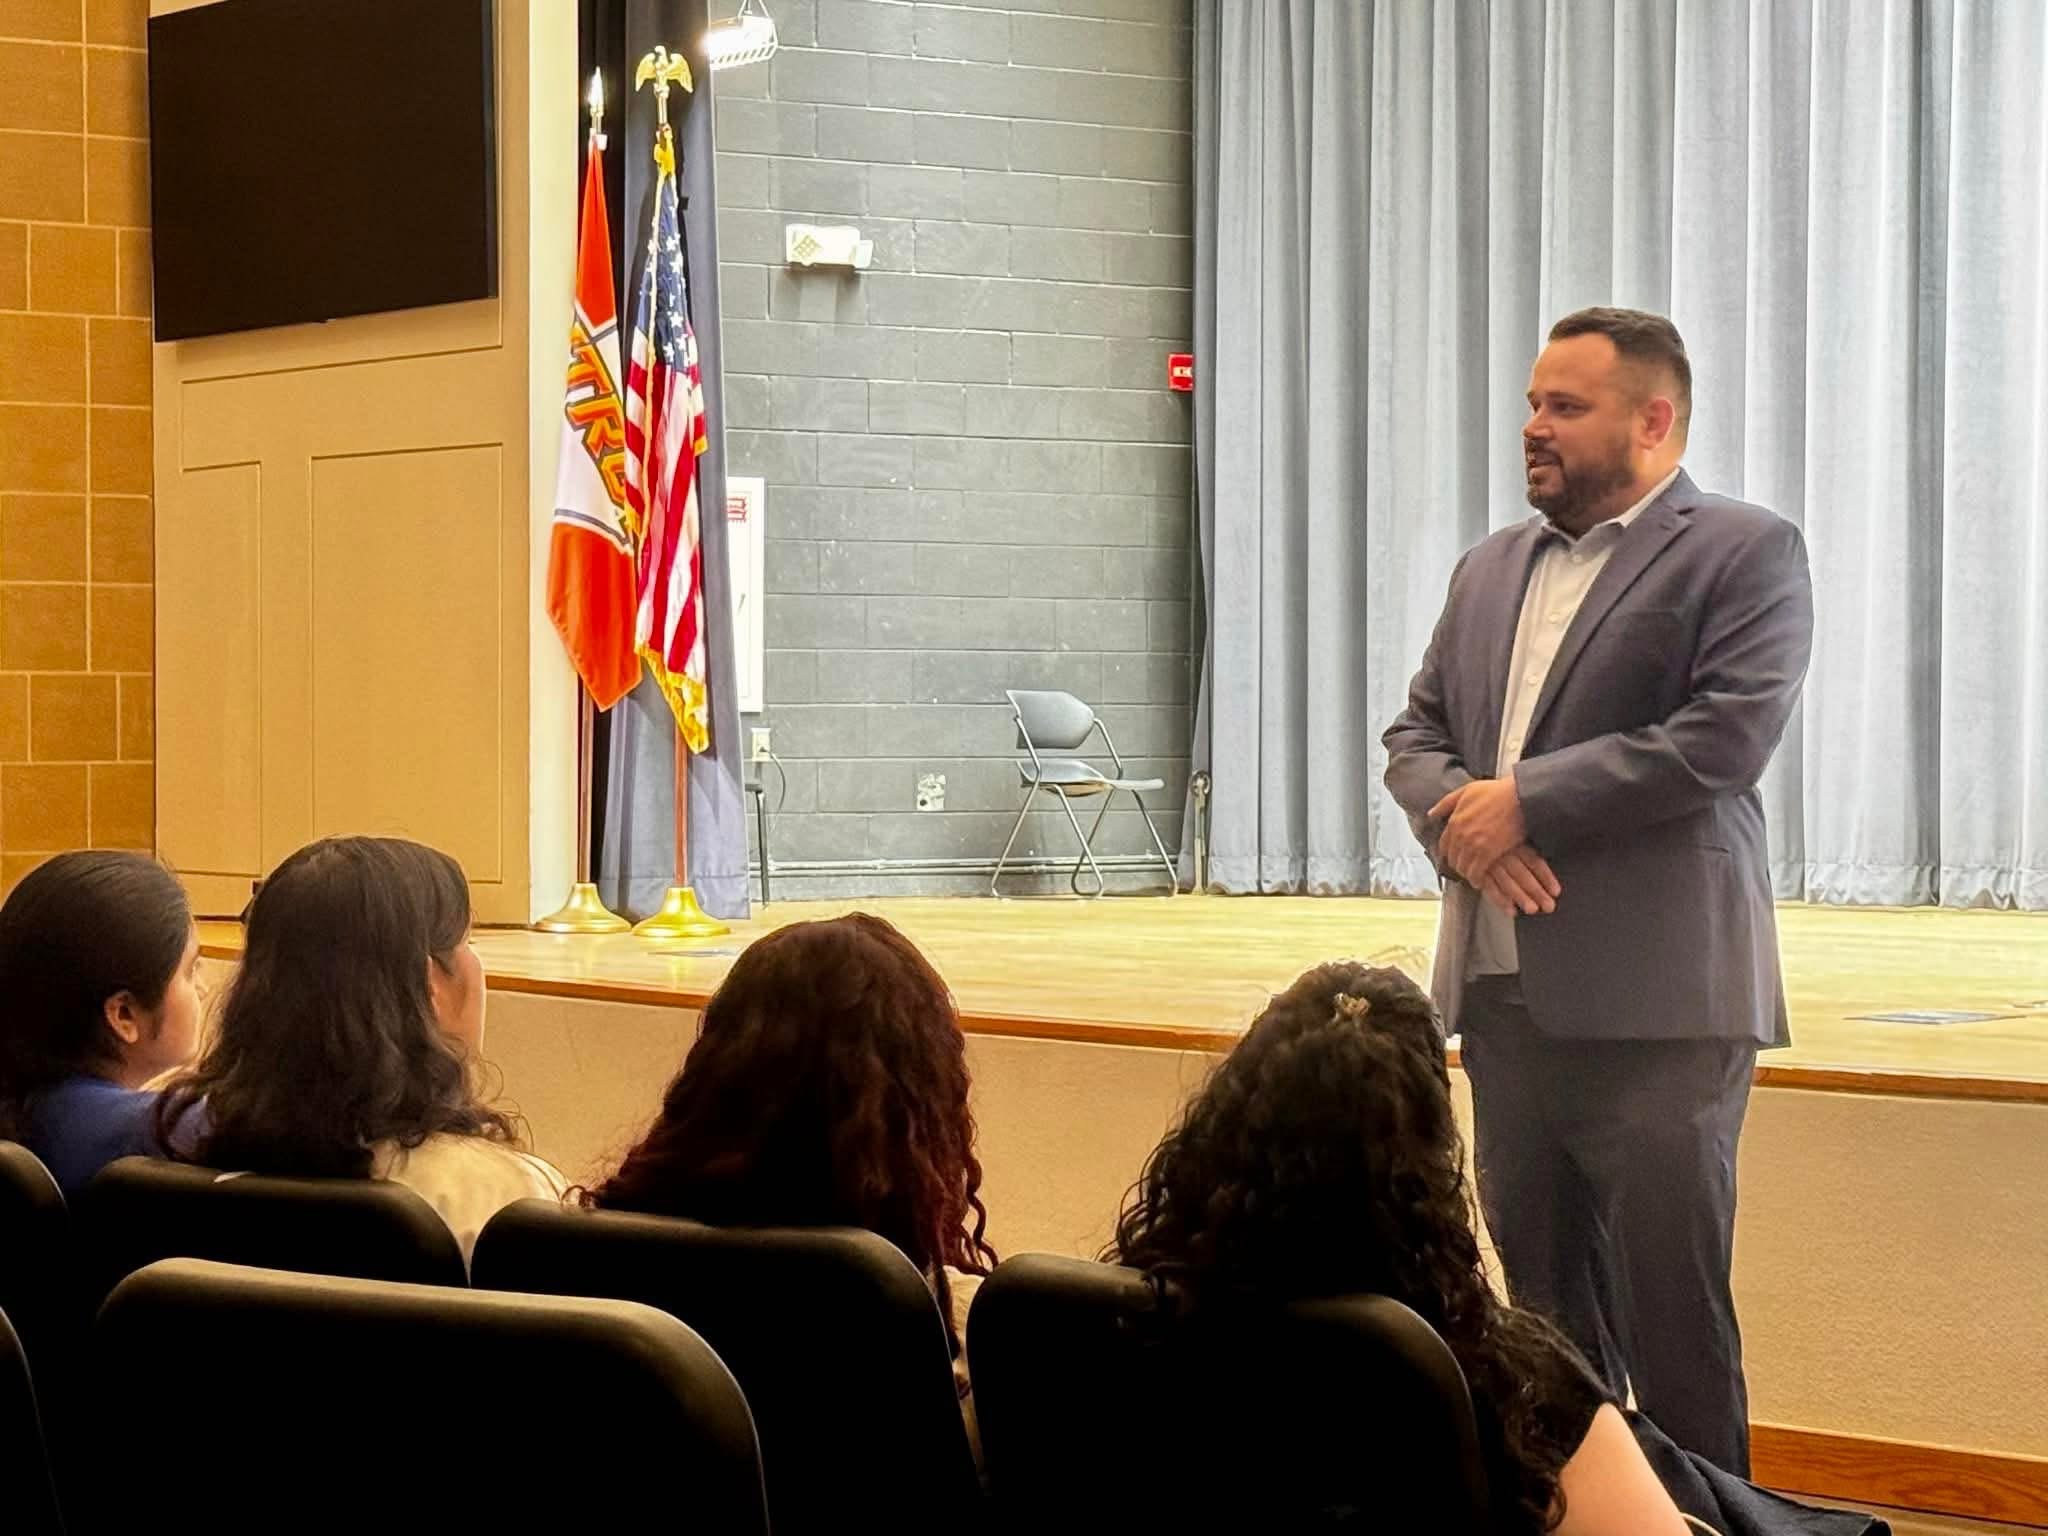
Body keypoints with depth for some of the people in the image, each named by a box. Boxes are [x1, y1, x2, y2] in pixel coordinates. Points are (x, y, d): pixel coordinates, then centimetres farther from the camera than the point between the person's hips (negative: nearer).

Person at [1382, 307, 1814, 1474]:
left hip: (1655, 1000, -6)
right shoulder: (1493, 568, 18)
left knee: (1671, 1313, -4)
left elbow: (1726, 737, -15)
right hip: (1506, 987, 6)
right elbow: (1417, 735, 16)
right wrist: (1460, 813, -7)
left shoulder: (1745, 554, -3)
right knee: (1547, 1307, 10)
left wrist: (1526, 801, -13)